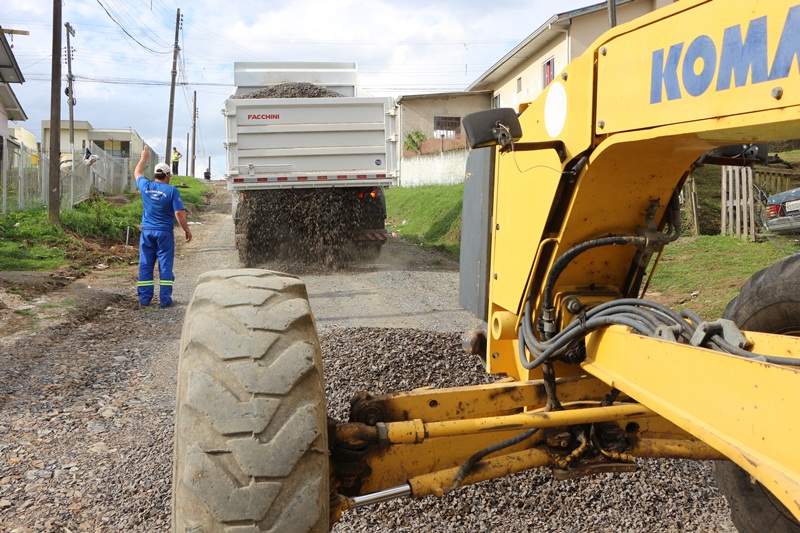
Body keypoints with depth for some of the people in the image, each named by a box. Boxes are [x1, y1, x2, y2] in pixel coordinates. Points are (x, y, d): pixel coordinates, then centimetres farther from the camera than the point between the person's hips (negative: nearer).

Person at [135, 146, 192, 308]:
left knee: (145, 265, 9)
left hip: (147, 232, 4)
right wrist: (187, 230, -3)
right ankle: (165, 299, 1)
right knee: (165, 266, 2)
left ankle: (144, 298, 11)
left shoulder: (146, 186, 3)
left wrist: (144, 157, 39)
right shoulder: (172, 190, -9)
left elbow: (137, 173, 25)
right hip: (164, 233, -4)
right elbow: (179, 213, -13)